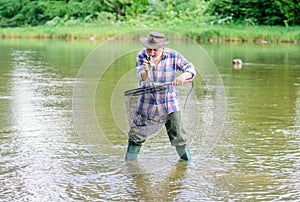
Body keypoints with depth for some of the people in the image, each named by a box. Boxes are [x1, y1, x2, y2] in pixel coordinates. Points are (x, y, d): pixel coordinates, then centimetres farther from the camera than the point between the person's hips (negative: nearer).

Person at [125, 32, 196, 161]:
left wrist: (183, 76, -36)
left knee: (177, 136, 4)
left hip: (170, 103, 0)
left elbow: (190, 69, -12)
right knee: (137, 133, 3)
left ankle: (187, 159, 25)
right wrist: (146, 71, -46)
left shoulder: (174, 56, -11)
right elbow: (142, 77, -21)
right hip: (147, 101, 1)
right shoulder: (142, 56, -10)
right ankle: (130, 161, 20)